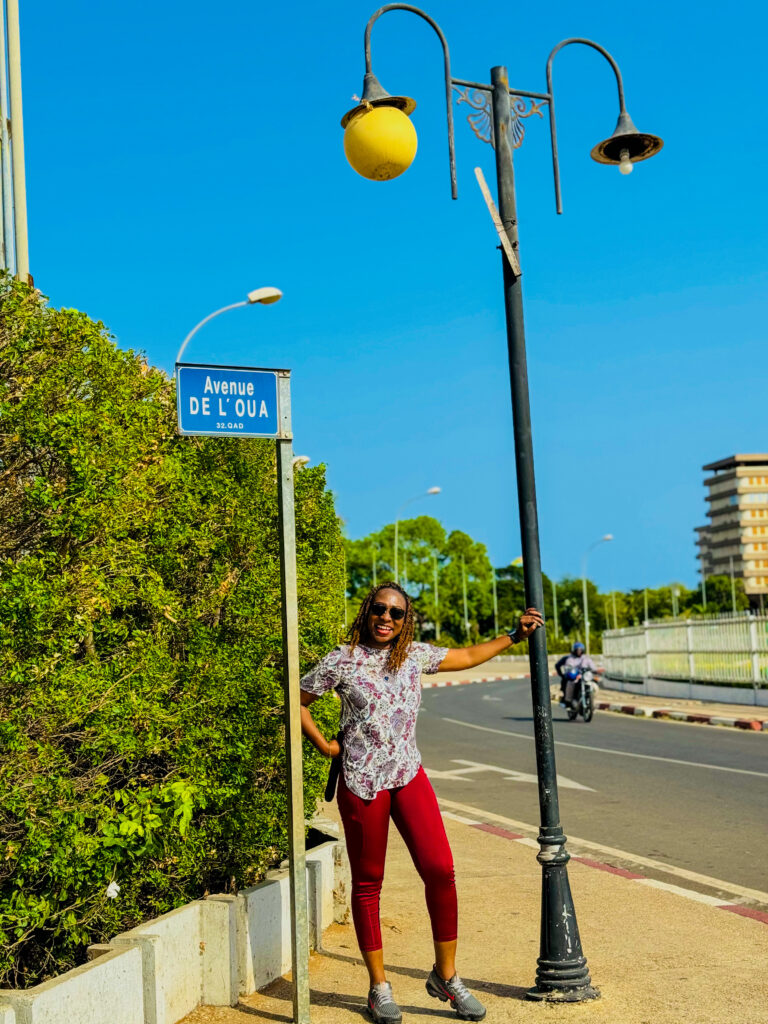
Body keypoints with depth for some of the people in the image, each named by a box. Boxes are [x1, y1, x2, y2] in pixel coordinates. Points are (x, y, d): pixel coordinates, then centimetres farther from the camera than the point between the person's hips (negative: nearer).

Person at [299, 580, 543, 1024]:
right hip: (361, 782, -3)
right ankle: (379, 985, 19)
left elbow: (465, 656, 22)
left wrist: (514, 635, 22)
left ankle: (446, 976, 9)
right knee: (368, 882, 5)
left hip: (409, 775, 3)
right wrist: (324, 746, 2)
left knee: (440, 870, -8)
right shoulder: (342, 661, -4)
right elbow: (298, 702, 7)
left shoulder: (415, 654, 7)